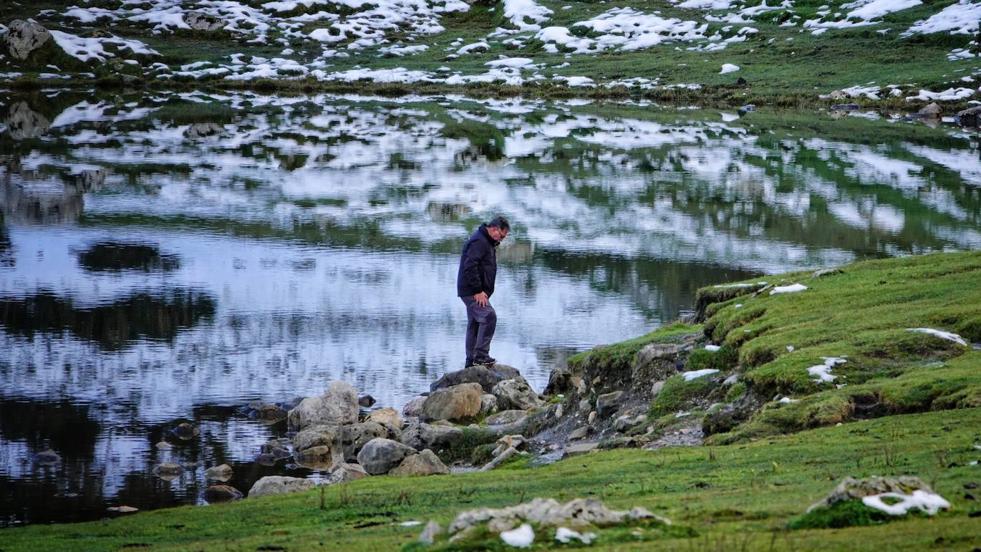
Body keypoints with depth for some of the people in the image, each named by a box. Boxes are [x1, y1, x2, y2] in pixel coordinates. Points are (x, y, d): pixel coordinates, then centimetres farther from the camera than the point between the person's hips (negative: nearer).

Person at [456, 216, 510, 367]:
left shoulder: (486, 242, 19)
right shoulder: (479, 242, -16)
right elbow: (469, 267, -24)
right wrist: (478, 291, -23)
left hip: (473, 292, 11)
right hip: (472, 291, -11)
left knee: (475, 323, 13)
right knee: (489, 317, -19)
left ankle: (471, 361, 18)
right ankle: (481, 354, -19)